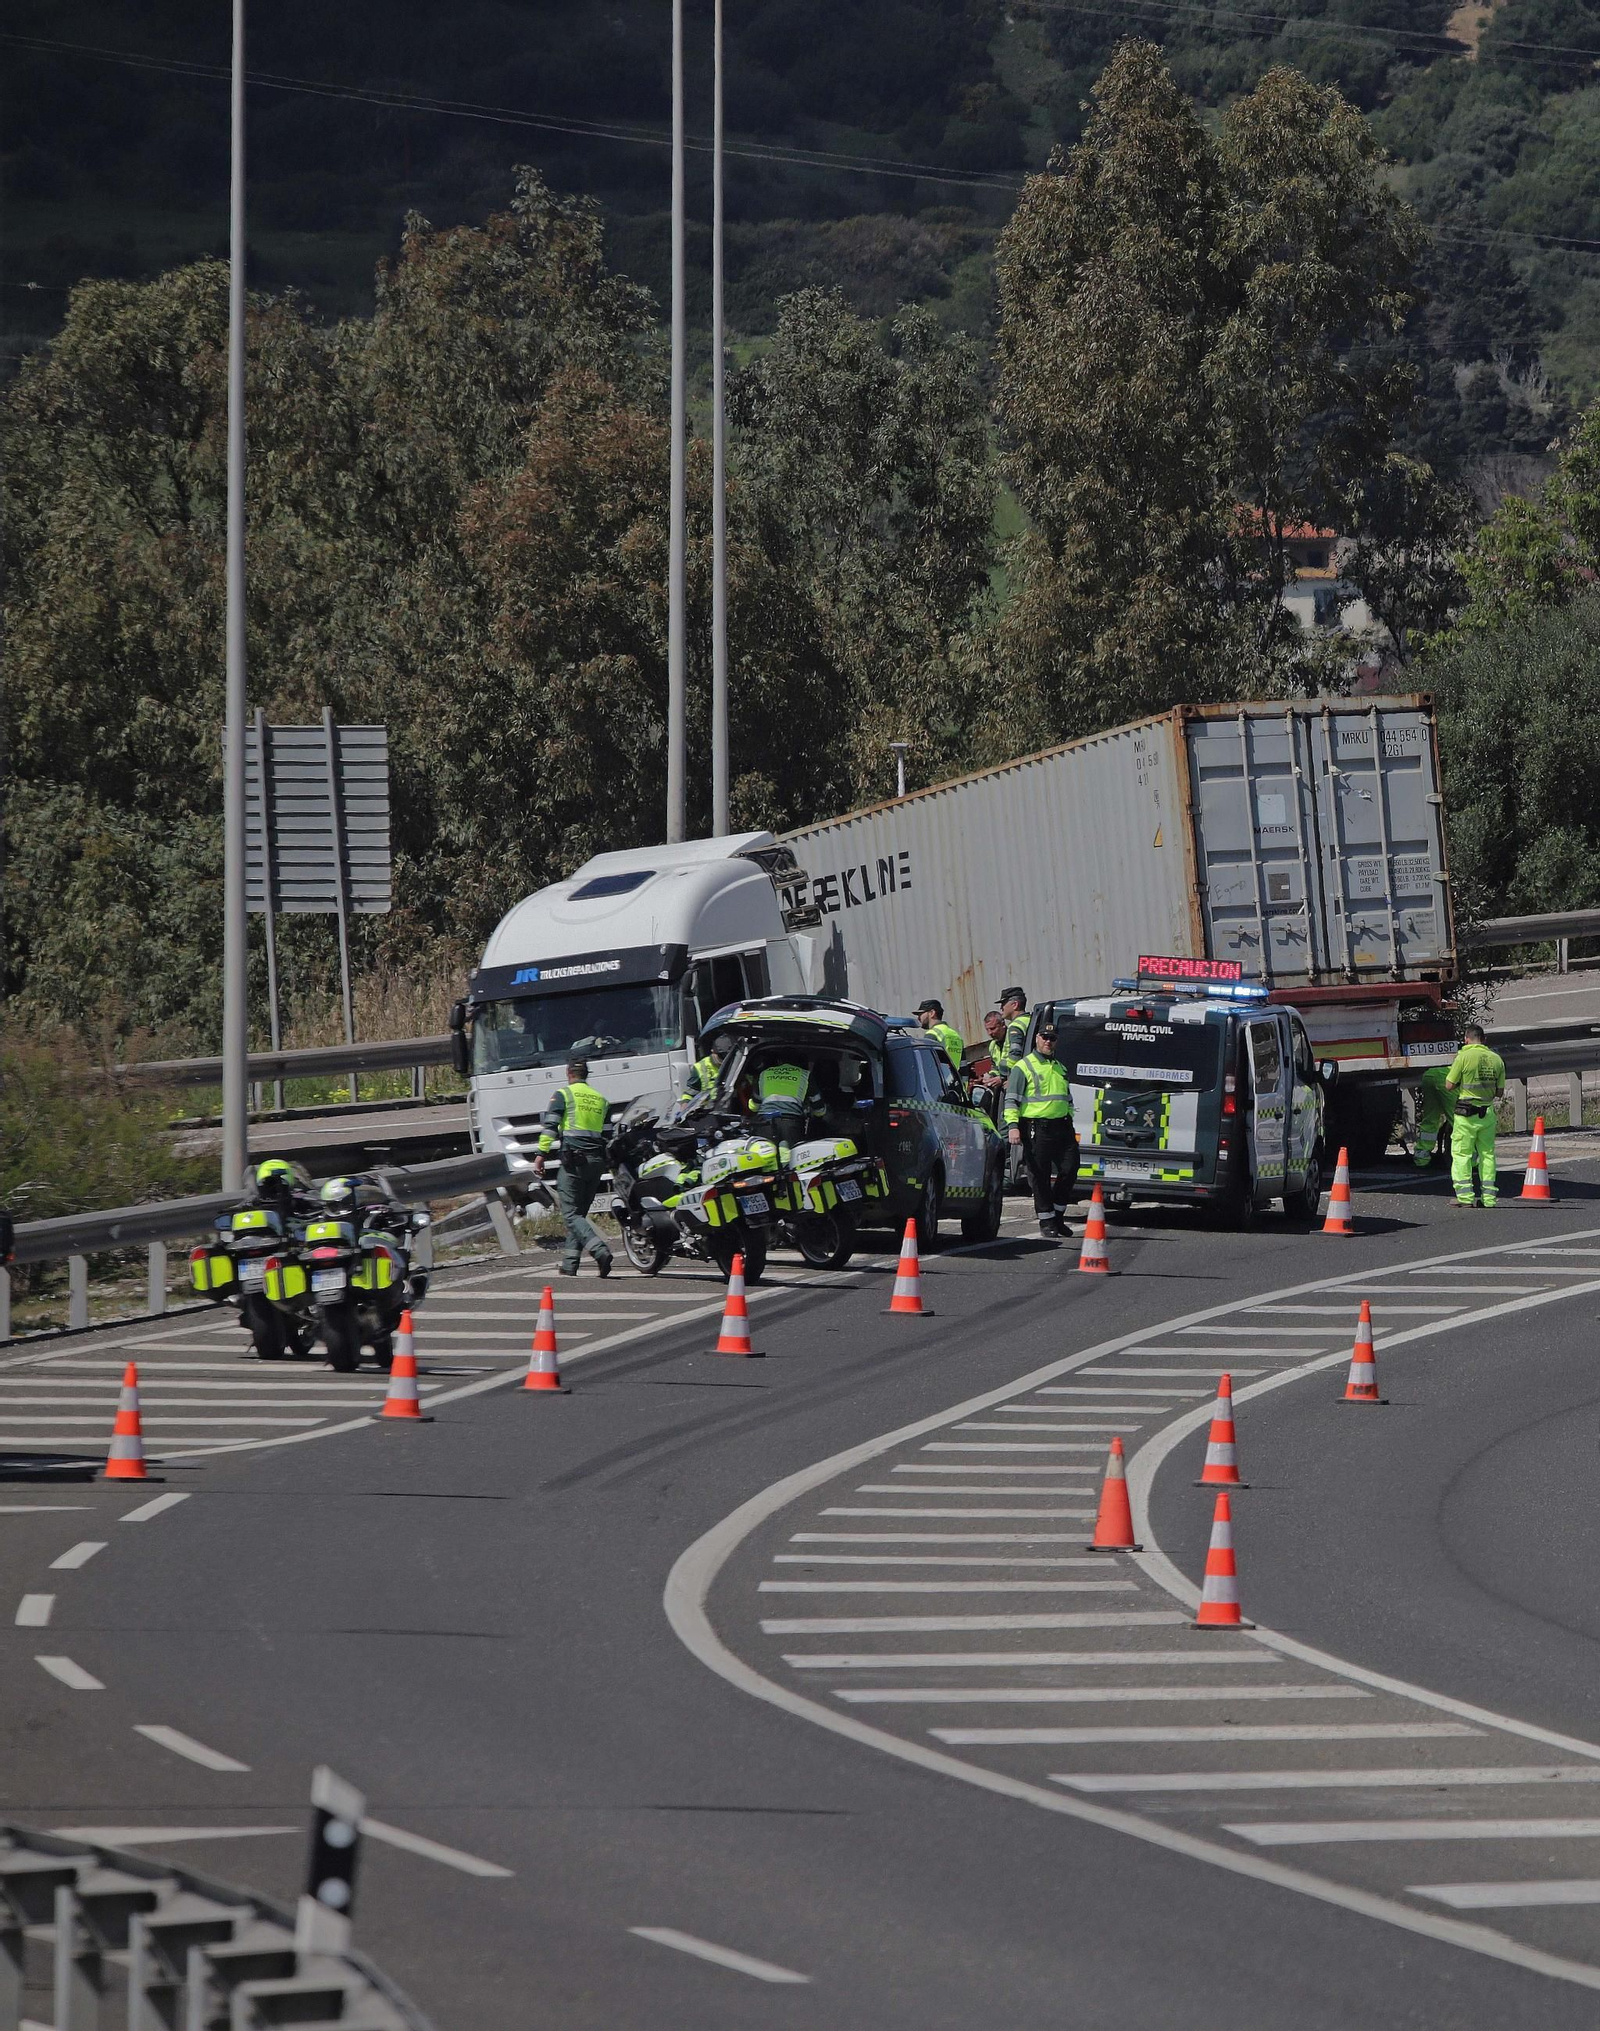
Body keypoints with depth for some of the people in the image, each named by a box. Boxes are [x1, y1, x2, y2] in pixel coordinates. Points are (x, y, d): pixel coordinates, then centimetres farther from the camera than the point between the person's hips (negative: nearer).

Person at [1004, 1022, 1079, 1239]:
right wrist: (1013, 1125, -17)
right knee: (1040, 1177, -3)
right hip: (1036, 1128, -6)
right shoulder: (1023, 1067, 0)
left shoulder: (1060, 1068, 21)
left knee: (1069, 1170, 1)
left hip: (1061, 1126, 6)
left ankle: (1057, 1215, 15)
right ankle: (1047, 1221, 3)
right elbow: (1011, 1100, -6)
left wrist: (1069, 1122, 25)